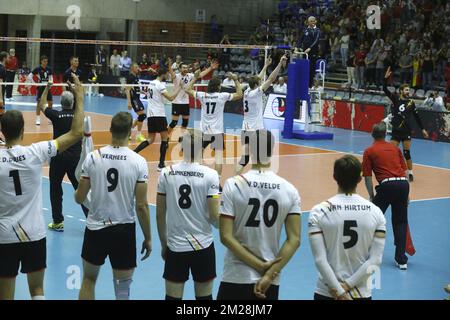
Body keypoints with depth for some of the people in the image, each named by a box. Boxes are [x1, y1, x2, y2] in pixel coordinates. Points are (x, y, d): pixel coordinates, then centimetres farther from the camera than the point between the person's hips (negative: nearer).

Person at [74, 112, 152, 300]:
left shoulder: (92, 157, -7)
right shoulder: (138, 162, -11)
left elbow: (79, 199, -2)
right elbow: (141, 206, -10)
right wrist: (148, 238, 1)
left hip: (95, 229, 2)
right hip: (124, 230, -2)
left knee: (89, 280, 22)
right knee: (123, 289, 9)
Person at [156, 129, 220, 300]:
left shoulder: (166, 173, -4)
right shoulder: (209, 175, -10)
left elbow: (160, 215, 2)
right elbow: (214, 216, -10)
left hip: (175, 247, 1)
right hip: (203, 247, -1)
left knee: (173, 296, 8)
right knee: (204, 296, 12)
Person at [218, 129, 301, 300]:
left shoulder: (233, 185, -9)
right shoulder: (289, 190, -2)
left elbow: (226, 237, -12)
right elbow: (294, 239, -6)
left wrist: (261, 266, -9)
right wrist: (269, 274, -7)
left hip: (236, 278, -2)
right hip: (271, 281, 3)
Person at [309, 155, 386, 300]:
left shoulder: (319, 212, -9)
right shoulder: (375, 212, -3)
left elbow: (320, 260, -13)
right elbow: (375, 260, -7)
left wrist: (340, 292, -9)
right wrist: (348, 285, -7)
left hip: (327, 293, -2)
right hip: (362, 293, 2)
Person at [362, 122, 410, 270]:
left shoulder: (369, 151, 8)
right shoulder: (395, 148, 19)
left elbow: (368, 178, 4)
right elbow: (404, 170, 18)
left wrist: (372, 197, 11)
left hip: (387, 185, -4)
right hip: (403, 183, 4)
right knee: (400, 222, 14)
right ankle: (401, 260, 10)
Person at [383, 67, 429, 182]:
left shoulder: (411, 102, 3)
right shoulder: (395, 99, 1)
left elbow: (417, 116, 10)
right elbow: (385, 89, -8)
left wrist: (422, 129, 9)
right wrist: (386, 78, -21)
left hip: (406, 131, 0)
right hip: (396, 131, 0)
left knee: (407, 153, 1)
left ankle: (410, 173, 11)